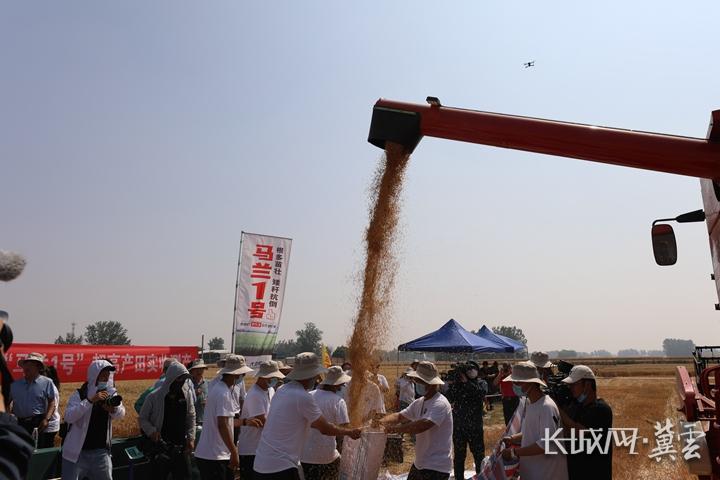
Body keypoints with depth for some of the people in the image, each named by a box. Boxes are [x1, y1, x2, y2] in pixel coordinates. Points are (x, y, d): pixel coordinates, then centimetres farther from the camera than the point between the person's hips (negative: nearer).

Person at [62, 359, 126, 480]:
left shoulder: (111, 394, 4)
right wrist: (90, 400, -31)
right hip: (78, 452, -4)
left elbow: (121, 414, -8)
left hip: (101, 452, 4)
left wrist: (114, 409, -30)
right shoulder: (79, 394, -9)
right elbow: (68, 417, -23)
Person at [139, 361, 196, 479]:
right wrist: (151, 431, -17)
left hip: (181, 447, 3)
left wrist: (191, 438, 0)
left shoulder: (186, 393, -1)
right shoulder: (154, 397, -10)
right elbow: (143, 419, 0)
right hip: (160, 446, -3)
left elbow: (191, 417, 7)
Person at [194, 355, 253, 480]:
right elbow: (222, 425, -24)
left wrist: (244, 421, 18)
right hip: (214, 456, -9)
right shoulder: (224, 393, -19)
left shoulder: (218, 388, 12)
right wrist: (234, 452, -21)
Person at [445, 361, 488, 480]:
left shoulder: (481, 383, -1)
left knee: (479, 455, 9)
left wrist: (467, 382, -18)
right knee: (459, 456, 13)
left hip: (475, 427, -1)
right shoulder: (457, 384, 1)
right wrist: (458, 382, -18)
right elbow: (448, 398, -13)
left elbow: (482, 393, -23)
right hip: (458, 427, 1)